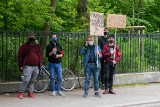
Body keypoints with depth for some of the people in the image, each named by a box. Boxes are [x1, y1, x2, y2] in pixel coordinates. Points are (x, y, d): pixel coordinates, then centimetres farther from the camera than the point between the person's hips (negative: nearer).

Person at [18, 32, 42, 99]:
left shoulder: (37, 47, 16)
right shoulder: (24, 46, 2)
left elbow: (40, 56, 21)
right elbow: (20, 56, 1)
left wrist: (39, 64, 13)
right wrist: (21, 65, -4)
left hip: (36, 67, 5)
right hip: (28, 66, -5)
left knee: (32, 81, 9)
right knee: (26, 80, -13)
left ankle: (30, 92, 18)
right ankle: (20, 92, -3)